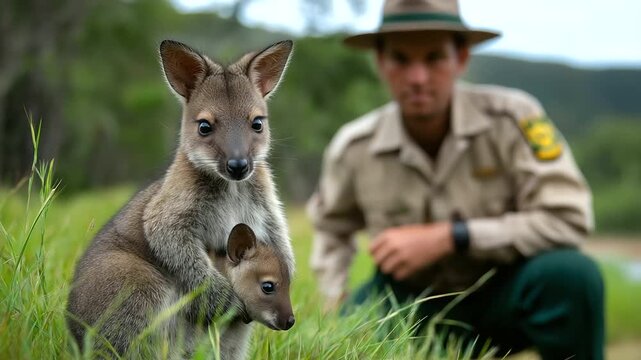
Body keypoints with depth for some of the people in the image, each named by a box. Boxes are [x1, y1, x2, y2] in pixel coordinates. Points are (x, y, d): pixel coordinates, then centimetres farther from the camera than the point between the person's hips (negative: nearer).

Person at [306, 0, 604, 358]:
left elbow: (568, 219, -25)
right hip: (409, 300, 3)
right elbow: (331, 227, 11)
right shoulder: (353, 149, -11)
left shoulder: (511, 118, -21)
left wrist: (448, 237, -27)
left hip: (503, 293, -3)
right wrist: (335, 303, -1)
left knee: (570, 274, -34)